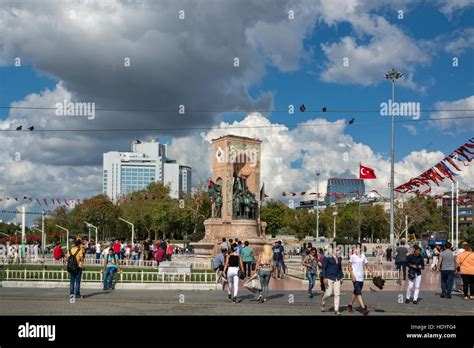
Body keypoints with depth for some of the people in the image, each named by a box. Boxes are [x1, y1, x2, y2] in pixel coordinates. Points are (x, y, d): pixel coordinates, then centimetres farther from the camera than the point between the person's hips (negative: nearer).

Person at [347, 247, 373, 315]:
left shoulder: (363, 256, 11)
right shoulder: (352, 256, -4)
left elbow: (367, 265, 13)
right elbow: (349, 266, -4)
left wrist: (372, 273, 2)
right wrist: (352, 275, -15)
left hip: (361, 277, 6)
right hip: (355, 277, -6)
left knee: (355, 293, 14)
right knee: (358, 293, -13)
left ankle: (349, 305, 30)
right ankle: (363, 308, -20)